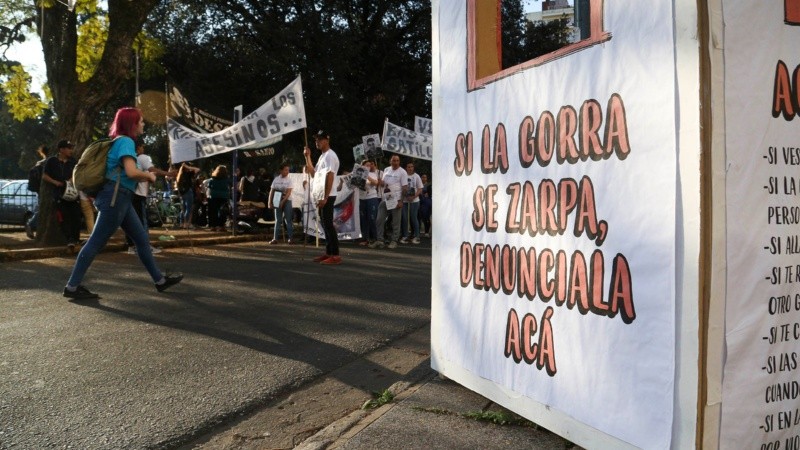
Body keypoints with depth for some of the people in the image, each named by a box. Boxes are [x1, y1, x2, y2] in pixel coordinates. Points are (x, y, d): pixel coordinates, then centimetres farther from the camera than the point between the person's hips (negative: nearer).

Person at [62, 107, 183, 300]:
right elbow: (131, 172, -24)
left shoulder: (120, 141, 18)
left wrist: (143, 176, 15)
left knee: (142, 238, 11)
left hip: (120, 198, 10)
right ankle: (72, 287, 0)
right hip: (115, 197, -10)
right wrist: (148, 176, -5)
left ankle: (159, 280, 16)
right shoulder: (126, 141, -11)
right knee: (96, 242, -6)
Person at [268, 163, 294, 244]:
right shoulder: (276, 179, 4)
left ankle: (290, 238, 0)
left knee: (288, 220, -3)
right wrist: (270, 202, -1)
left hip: (287, 201, -3)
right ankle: (275, 238, 7)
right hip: (277, 201, 3)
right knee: (278, 220, 6)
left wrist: (283, 201, -21)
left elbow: (288, 192, -12)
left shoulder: (289, 180, -3)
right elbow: (272, 191, 6)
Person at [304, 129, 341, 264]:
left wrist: (325, 197, -26)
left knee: (328, 224, -11)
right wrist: (307, 157, 16)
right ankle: (328, 252, 18)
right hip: (322, 196, 10)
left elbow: (330, 177, -20)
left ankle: (335, 255, -10)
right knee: (325, 224, 12)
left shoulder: (329, 155, -12)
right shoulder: (322, 156, 19)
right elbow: (313, 173, 24)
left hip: (327, 196, -10)